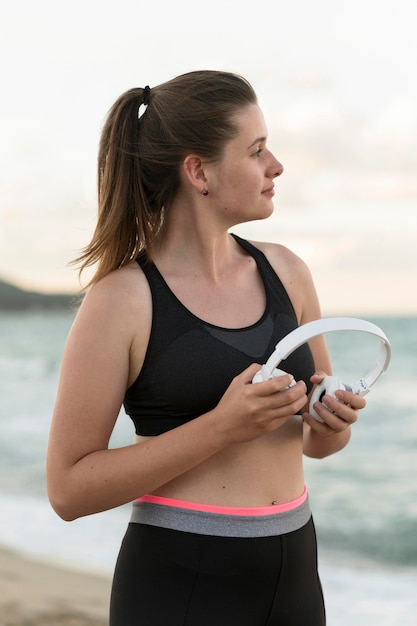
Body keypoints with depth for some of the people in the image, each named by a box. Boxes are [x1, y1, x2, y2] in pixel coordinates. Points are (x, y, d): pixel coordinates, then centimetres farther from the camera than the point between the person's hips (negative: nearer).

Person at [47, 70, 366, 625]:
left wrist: (335, 418, -7)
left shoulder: (286, 274, 5)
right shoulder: (120, 300, -11)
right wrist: (221, 428, -21)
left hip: (293, 578, 5)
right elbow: (68, 488, -12)